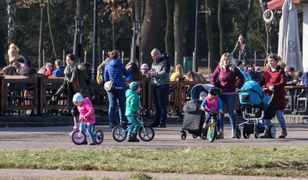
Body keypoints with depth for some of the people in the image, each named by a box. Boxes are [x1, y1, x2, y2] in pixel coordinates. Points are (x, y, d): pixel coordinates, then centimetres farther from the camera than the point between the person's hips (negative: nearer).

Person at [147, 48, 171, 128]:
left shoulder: (165, 61, -5)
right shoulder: (154, 62, 20)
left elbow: (165, 73, -17)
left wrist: (154, 73, -19)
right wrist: (150, 73, 3)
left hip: (162, 85, -8)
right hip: (154, 85, 8)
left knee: (162, 105, -7)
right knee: (156, 105, 9)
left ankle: (162, 123, -5)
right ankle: (156, 122, 14)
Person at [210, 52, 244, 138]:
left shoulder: (234, 69, 2)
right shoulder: (219, 68, 4)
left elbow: (241, 78, 13)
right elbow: (213, 78, 11)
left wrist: (237, 87, 4)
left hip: (231, 94, -1)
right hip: (221, 93, 1)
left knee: (231, 112, 2)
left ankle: (234, 130, 10)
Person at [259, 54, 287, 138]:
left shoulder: (280, 71, -1)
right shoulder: (266, 71, 14)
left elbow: (283, 82, -13)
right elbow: (261, 82, 12)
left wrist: (274, 86, -27)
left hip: (278, 96, -4)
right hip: (267, 95, 4)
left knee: (279, 113, 3)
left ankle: (284, 131, 18)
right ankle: (267, 132, 2)